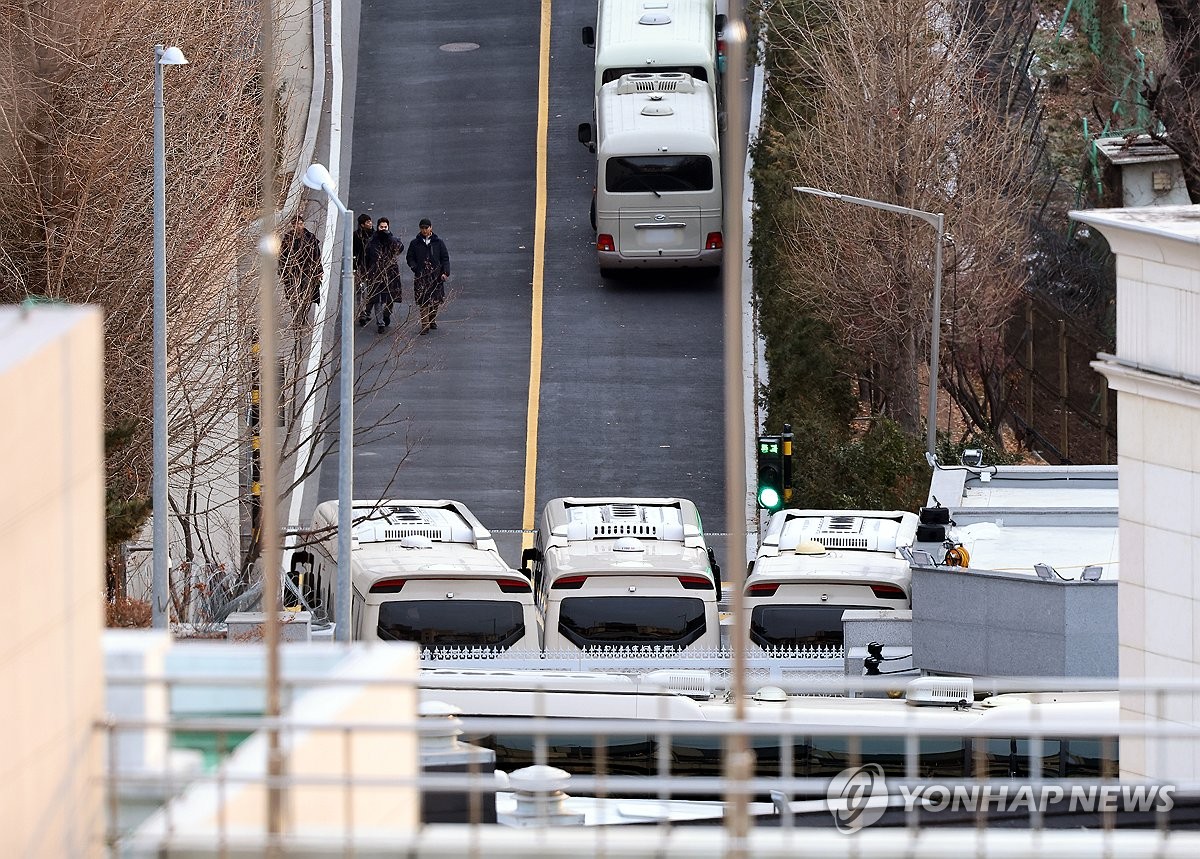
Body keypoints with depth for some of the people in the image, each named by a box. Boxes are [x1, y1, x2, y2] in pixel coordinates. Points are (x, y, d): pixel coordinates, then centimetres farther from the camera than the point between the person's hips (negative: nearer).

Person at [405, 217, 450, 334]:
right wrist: (415, 267, -11)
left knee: (436, 300, 7)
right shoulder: (415, 243, 5)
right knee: (423, 302, -8)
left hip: (436, 275, 1)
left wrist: (445, 272, -6)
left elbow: (445, 258, 6)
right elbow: (410, 258, 8)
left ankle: (432, 320, 27)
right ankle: (425, 325, -6)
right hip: (421, 276, -1)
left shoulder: (438, 243, 6)